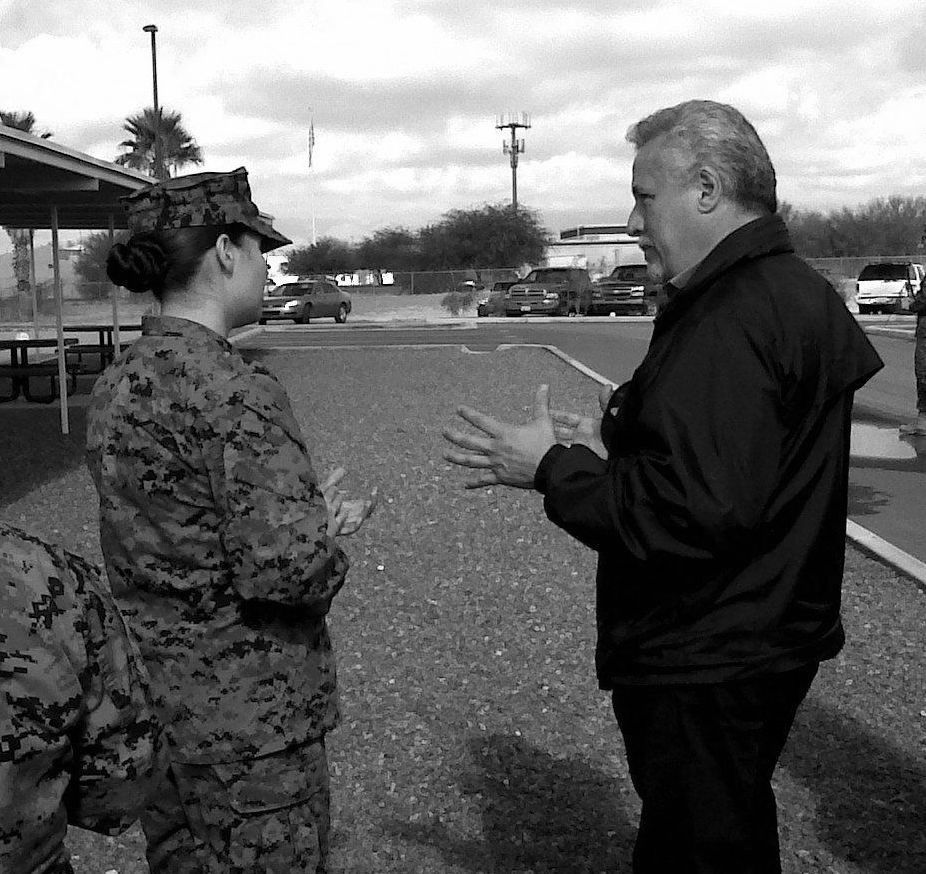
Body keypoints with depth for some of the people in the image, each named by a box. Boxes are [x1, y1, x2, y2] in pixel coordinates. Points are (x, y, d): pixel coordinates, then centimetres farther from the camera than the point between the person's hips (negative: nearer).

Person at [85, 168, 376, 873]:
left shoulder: (116, 385, 4)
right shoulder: (238, 394, -22)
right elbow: (286, 567, -26)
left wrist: (307, 516, 8)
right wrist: (327, 541, -5)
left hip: (151, 701, 8)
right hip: (249, 717, -8)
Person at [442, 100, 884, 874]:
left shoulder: (733, 322, -25)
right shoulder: (788, 290, 10)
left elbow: (696, 511, -31)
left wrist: (552, 470, -19)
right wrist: (608, 443, 7)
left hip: (708, 673, -11)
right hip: (753, 647, 11)